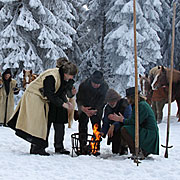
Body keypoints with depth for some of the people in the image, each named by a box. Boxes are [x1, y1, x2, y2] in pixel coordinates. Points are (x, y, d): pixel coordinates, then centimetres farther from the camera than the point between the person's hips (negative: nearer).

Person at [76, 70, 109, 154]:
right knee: (82, 126, -8)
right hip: (84, 108, -1)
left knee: (97, 126, -5)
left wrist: (95, 110, -32)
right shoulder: (83, 85, -27)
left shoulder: (105, 87, -24)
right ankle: (83, 149, -4)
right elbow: (79, 99, -18)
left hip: (97, 109, 1)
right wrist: (82, 108, -36)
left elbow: (102, 101, -18)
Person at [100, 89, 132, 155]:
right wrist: (102, 132, -17)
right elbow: (106, 123, 3)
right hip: (115, 132, 5)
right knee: (115, 151, -5)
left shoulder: (125, 104, -16)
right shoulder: (107, 108, 2)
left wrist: (114, 126, -34)